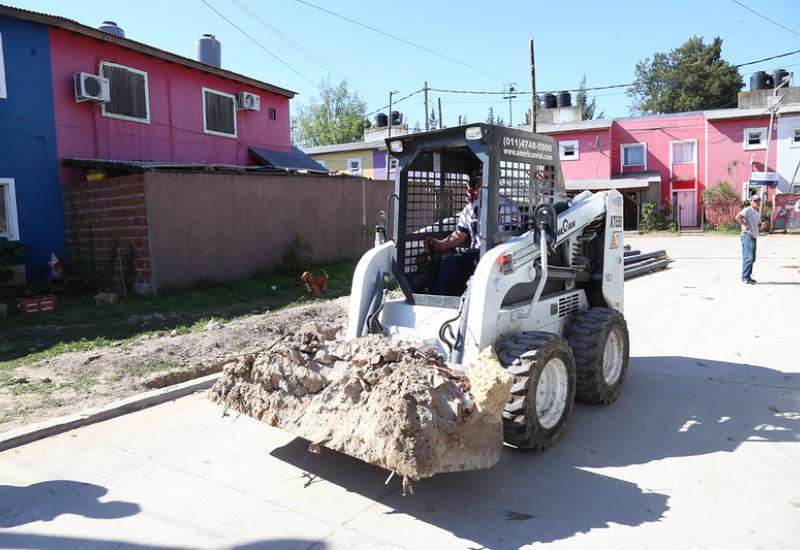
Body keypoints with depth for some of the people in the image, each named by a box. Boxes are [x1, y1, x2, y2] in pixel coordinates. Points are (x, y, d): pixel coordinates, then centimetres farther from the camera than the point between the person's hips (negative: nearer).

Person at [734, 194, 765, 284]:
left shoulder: (757, 212, 20)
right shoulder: (747, 210, -10)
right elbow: (738, 217, -26)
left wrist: (761, 224, 10)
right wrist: (745, 225, -22)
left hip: (754, 236, 10)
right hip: (747, 236, -10)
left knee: (752, 258, 13)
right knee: (748, 257, -13)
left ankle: (748, 276, 20)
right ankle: (745, 277, -10)